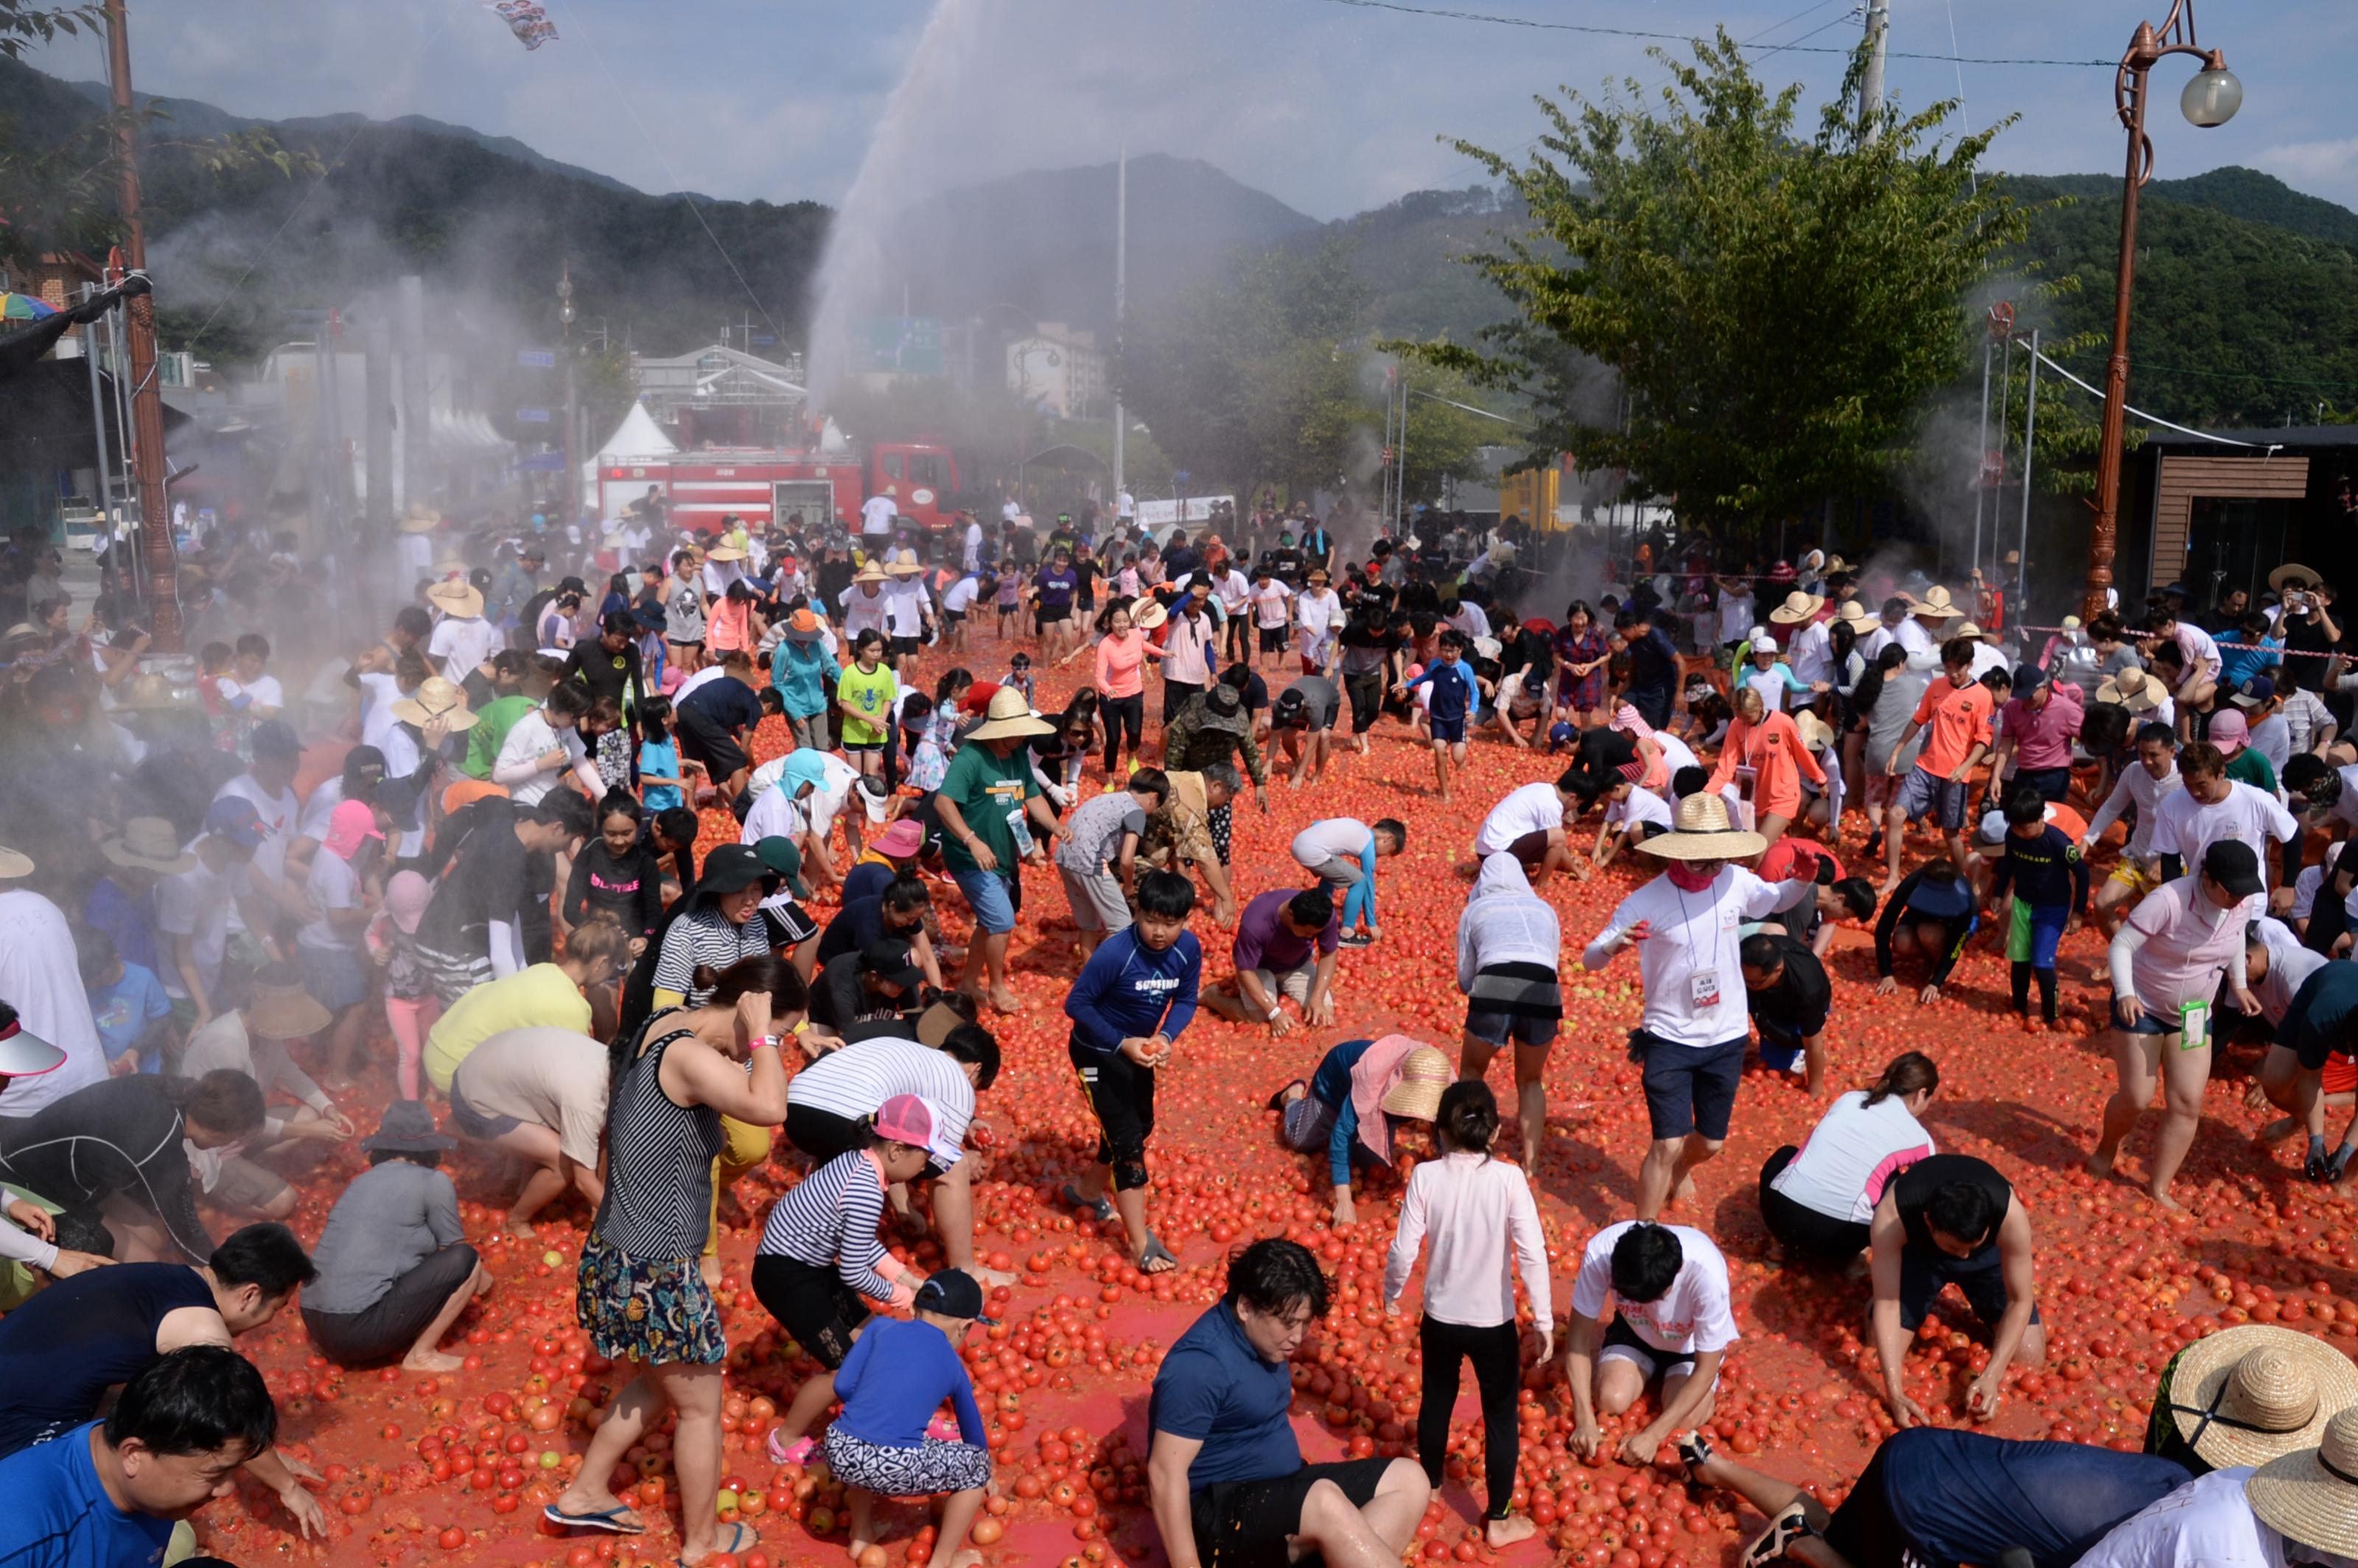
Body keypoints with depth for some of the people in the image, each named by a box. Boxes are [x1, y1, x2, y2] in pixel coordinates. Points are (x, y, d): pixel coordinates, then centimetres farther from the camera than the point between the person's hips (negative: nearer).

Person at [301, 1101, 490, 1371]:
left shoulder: (362, 1181, 19)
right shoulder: (433, 1181, -1)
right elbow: (454, 1249, 13)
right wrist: (479, 1279, 35)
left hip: (315, 1323, 8)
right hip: (359, 1328, -8)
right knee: (465, 1261, 2)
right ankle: (420, 1356, 6)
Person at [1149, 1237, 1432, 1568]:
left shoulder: (1261, 1335, 6)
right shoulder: (1201, 1364, -23)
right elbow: (1165, 1473, -24)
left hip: (1280, 1490, 10)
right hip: (1218, 1513, -10)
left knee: (1410, 1480, -4)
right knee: (1326, 1503, -36)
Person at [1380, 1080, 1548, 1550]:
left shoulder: (1426, 1176, -15)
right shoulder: (1509, 1178, -18)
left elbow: (1403, 1251, -12)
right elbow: (1532, 1256, -19)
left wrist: (1390, 1294, 7)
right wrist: (1545, 1321, -10)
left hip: (1440, 1318, 2)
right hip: (1494, 1323, -2)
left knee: (1436, 1401, 26)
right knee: (1501, 1416, 17)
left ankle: (1429, 1487, 47)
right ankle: (1499, 1520, 28)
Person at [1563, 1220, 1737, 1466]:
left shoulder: (1706, 1272, -40)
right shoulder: (1601, 1251, -36)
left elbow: (1705, 1370, -27)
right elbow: (1579, 1336, -22)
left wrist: (1653, 1435, -30)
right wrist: (1584, 1420, -28)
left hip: (1692, 1340, -2)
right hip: (1635, 1330, 2)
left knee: (1685, 1421, -21)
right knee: (1611, 1400, -20)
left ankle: (1707, 1386, 13)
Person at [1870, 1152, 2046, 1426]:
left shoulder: (2009, 1214, -40)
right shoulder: (1892, 1214, -42)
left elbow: (2020, 1301, -28)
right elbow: (1886, 1303, -36)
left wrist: (1991, 1376, -38)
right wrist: (1894, 1392, -43)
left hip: (1988, 1253, 1)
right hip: (1918, 1251, 0)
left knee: (2028, 1355, -11)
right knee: (1881, 1354, -10)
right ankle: (1883, 1267, 17)